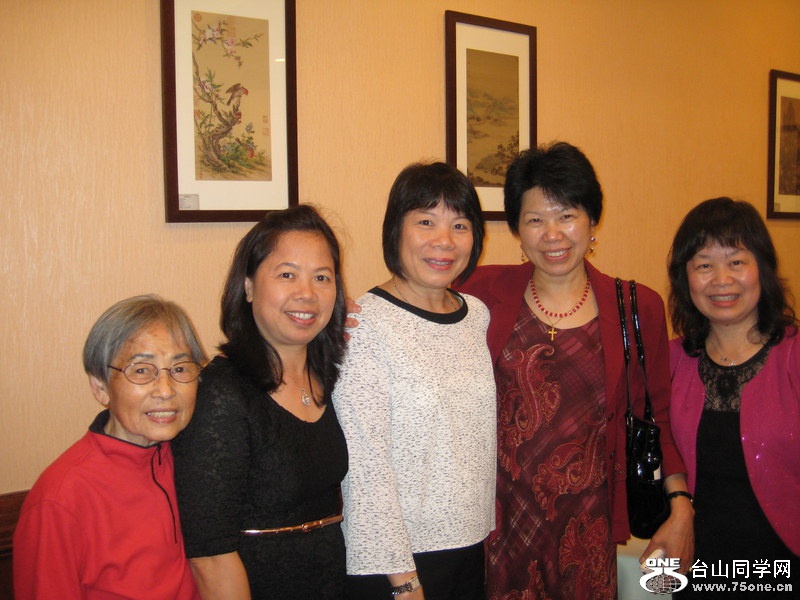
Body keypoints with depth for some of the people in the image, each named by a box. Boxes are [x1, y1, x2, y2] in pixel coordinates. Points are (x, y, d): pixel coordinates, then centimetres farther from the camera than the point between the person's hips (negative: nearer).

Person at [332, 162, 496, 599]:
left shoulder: (479, 315, 3)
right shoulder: (363, 325, -16)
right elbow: (364, 466, -17)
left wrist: (496, 534, 8)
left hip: (478, 547, 6)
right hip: (395, 562, -5)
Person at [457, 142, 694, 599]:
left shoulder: (639, 307, 0)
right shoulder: (487, 290, -2)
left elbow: (656, 416, 5)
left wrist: (681, 507, -3)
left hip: (585, 525, 1)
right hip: (500, 517, 0)